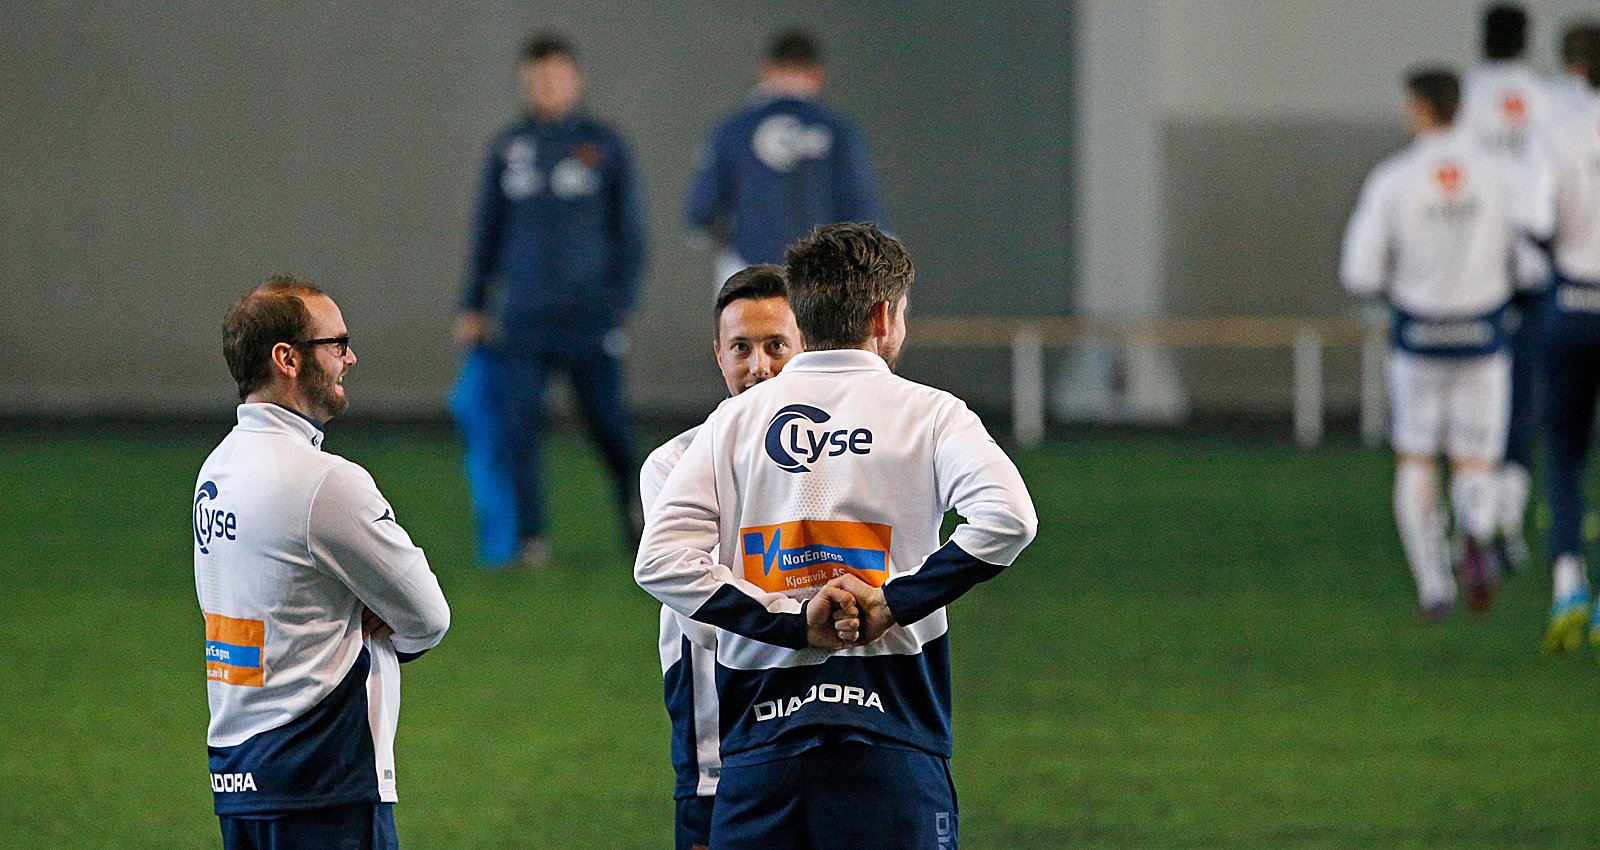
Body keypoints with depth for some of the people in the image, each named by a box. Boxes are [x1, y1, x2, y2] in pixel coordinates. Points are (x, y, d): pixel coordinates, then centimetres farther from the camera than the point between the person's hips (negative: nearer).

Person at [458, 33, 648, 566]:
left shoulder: (604, 147, 3)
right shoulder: (509, 149, 9)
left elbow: (629, 232, 6)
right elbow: (489, 230, 16)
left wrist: (621, 305, -2)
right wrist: (472, 306, 12)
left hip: (590, 314, -2)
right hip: (524, 316, 2)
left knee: (606, 419, 2)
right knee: (521, 425, -6)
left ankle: (633, 501, 29)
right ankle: (531, 536, -1)